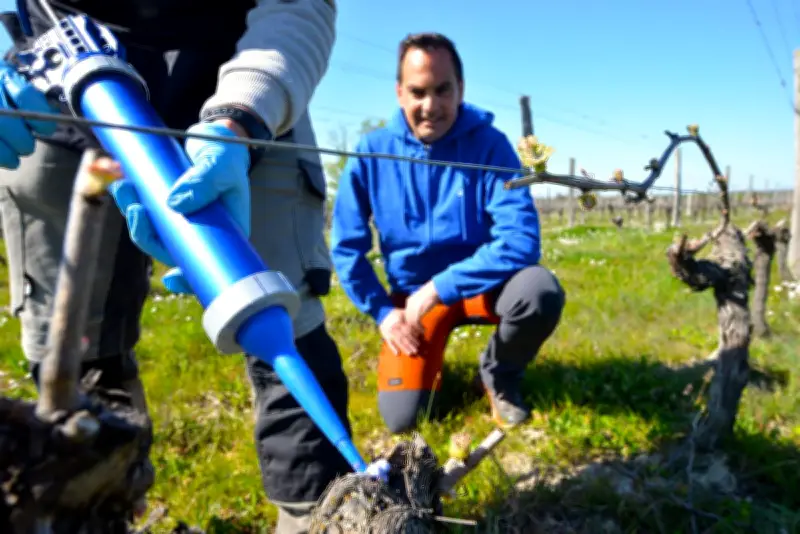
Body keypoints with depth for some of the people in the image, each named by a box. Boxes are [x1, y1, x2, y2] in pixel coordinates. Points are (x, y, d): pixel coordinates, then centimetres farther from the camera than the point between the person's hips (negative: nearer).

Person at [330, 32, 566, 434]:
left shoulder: (489, 144, -16)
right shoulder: (371, 152, -11)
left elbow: (521, 240, -25)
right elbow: (346, 246, -4)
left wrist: (441, 287, -27)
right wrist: (381, 311, -10)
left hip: (479, 283, 0)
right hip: (412, 294, 1)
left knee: (540, 290, -34)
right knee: (400, 417, -13)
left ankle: (498, 374, 0)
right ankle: (429, 359, 24)